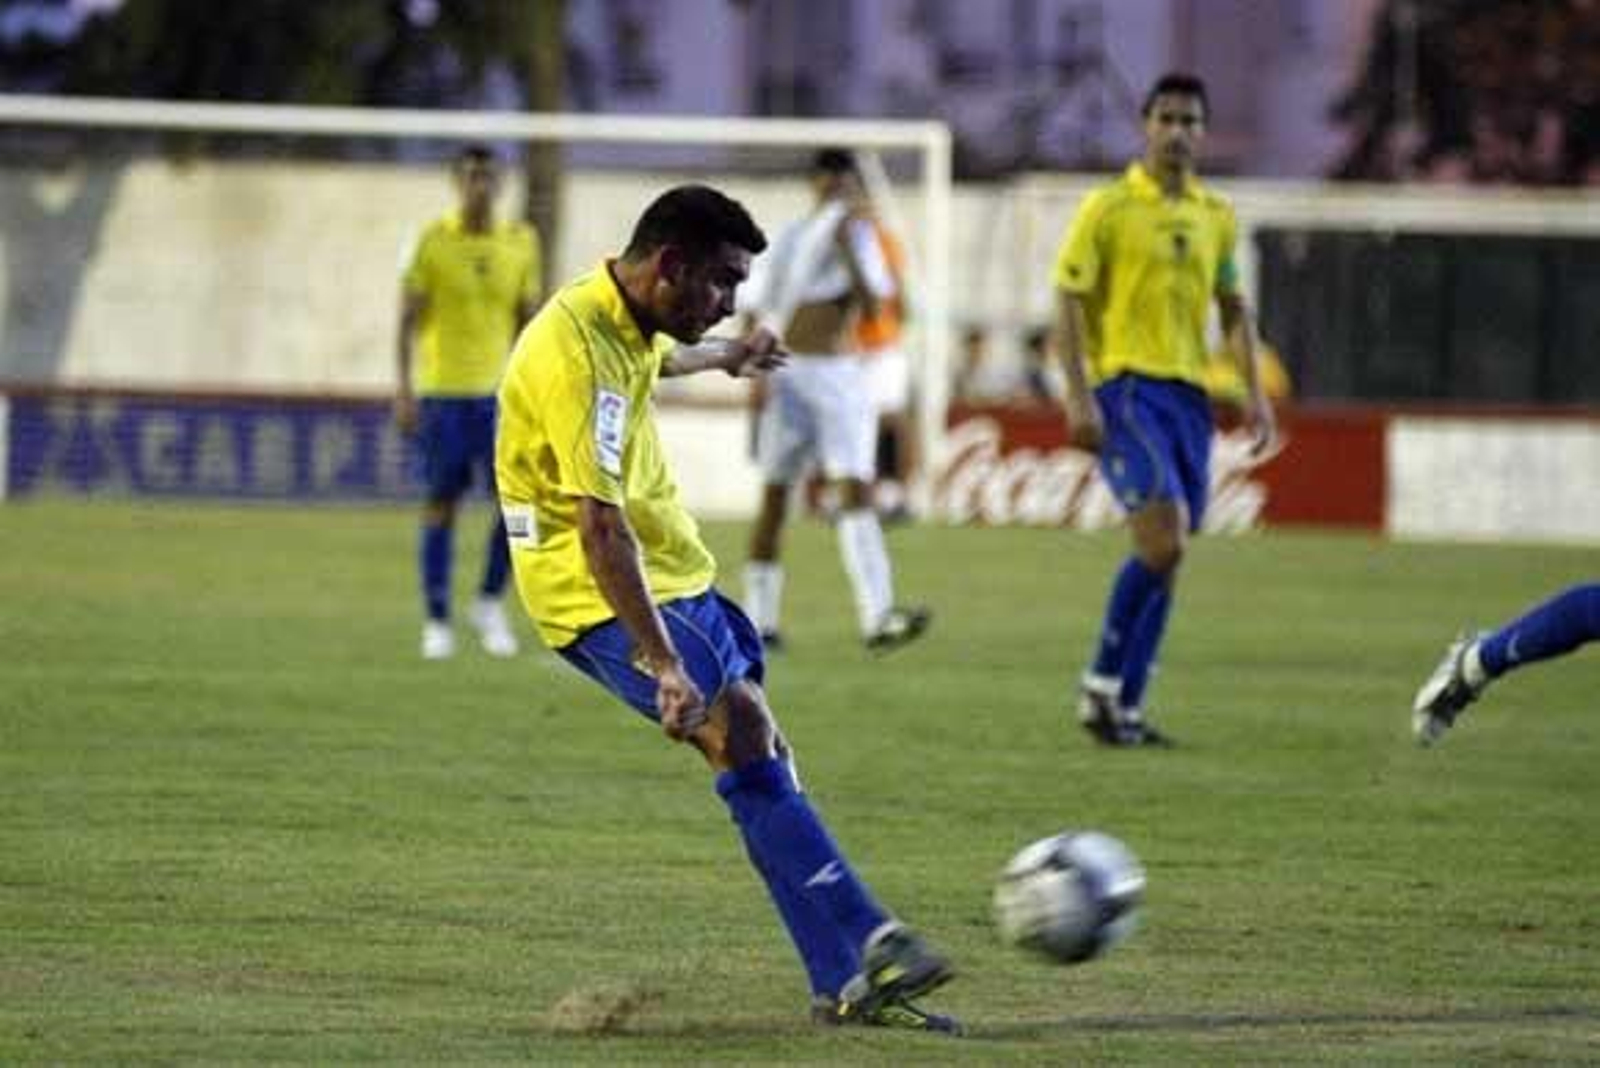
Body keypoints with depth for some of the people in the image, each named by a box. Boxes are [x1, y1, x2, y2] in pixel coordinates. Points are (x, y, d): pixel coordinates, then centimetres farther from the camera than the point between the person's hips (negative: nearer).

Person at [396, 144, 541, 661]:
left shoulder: (520, 243, 5)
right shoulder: (433, 241, -4)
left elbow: (526, 319, 12)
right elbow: (409, 318, -3)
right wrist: (404, 390, -9)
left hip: (500, 391, 3)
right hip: (442, 391, -2)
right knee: (441, 503, 0)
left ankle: (490, 604, 13)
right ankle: (437, 622, 8)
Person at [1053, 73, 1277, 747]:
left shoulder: (1216, 217, 13)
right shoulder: (1108, 209, -3)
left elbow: (1232, 308, 22)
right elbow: (1068, 303, -5)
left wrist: (1253, 393, 12)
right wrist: (1078, 396, -14)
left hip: (1189, 391, 6)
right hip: (1126, 386, -6)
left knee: (1166, 555, 5)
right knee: (1163, 538, -20)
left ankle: (1125, 708, 11)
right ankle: (1103, 684, -7)